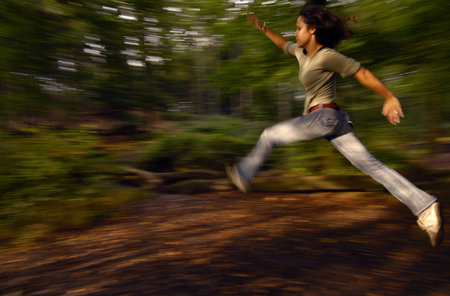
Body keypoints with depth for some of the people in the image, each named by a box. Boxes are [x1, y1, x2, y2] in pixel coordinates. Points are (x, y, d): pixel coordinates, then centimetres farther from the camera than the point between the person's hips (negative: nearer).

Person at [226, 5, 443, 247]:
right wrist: (263, 28, 33)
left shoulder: (327, 55, -9)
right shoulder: (302, 52, 17)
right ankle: (424, 206, 4)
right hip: (332, 120, 9)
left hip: (324, 116, -9)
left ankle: (243, 175, 17)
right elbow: (284, 45, 35)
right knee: (371, 165, 4)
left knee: (268, 136, 2)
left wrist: (389, 98, -5)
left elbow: (362, 73, -7)